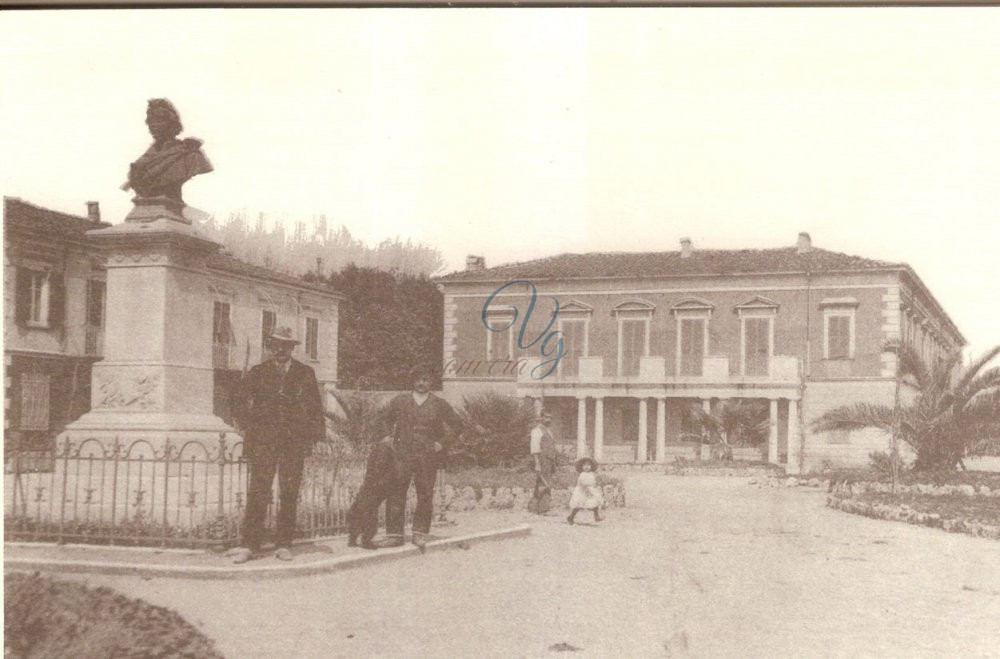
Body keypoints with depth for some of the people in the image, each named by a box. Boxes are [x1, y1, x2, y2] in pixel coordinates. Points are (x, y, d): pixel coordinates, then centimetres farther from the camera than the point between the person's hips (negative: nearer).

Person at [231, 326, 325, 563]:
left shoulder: (305, 374, 8)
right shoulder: (258, 373, 7)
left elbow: (316, 407, 13)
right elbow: (240, 402, 13)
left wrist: (313, 436, 5)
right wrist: (248, 428, 4)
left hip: (295, 441, 1)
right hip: (264, 439, -1)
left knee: (290, 493, 1)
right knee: (258, 491, -7)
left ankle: (284, 545, 8)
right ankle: (249, 545, -5)